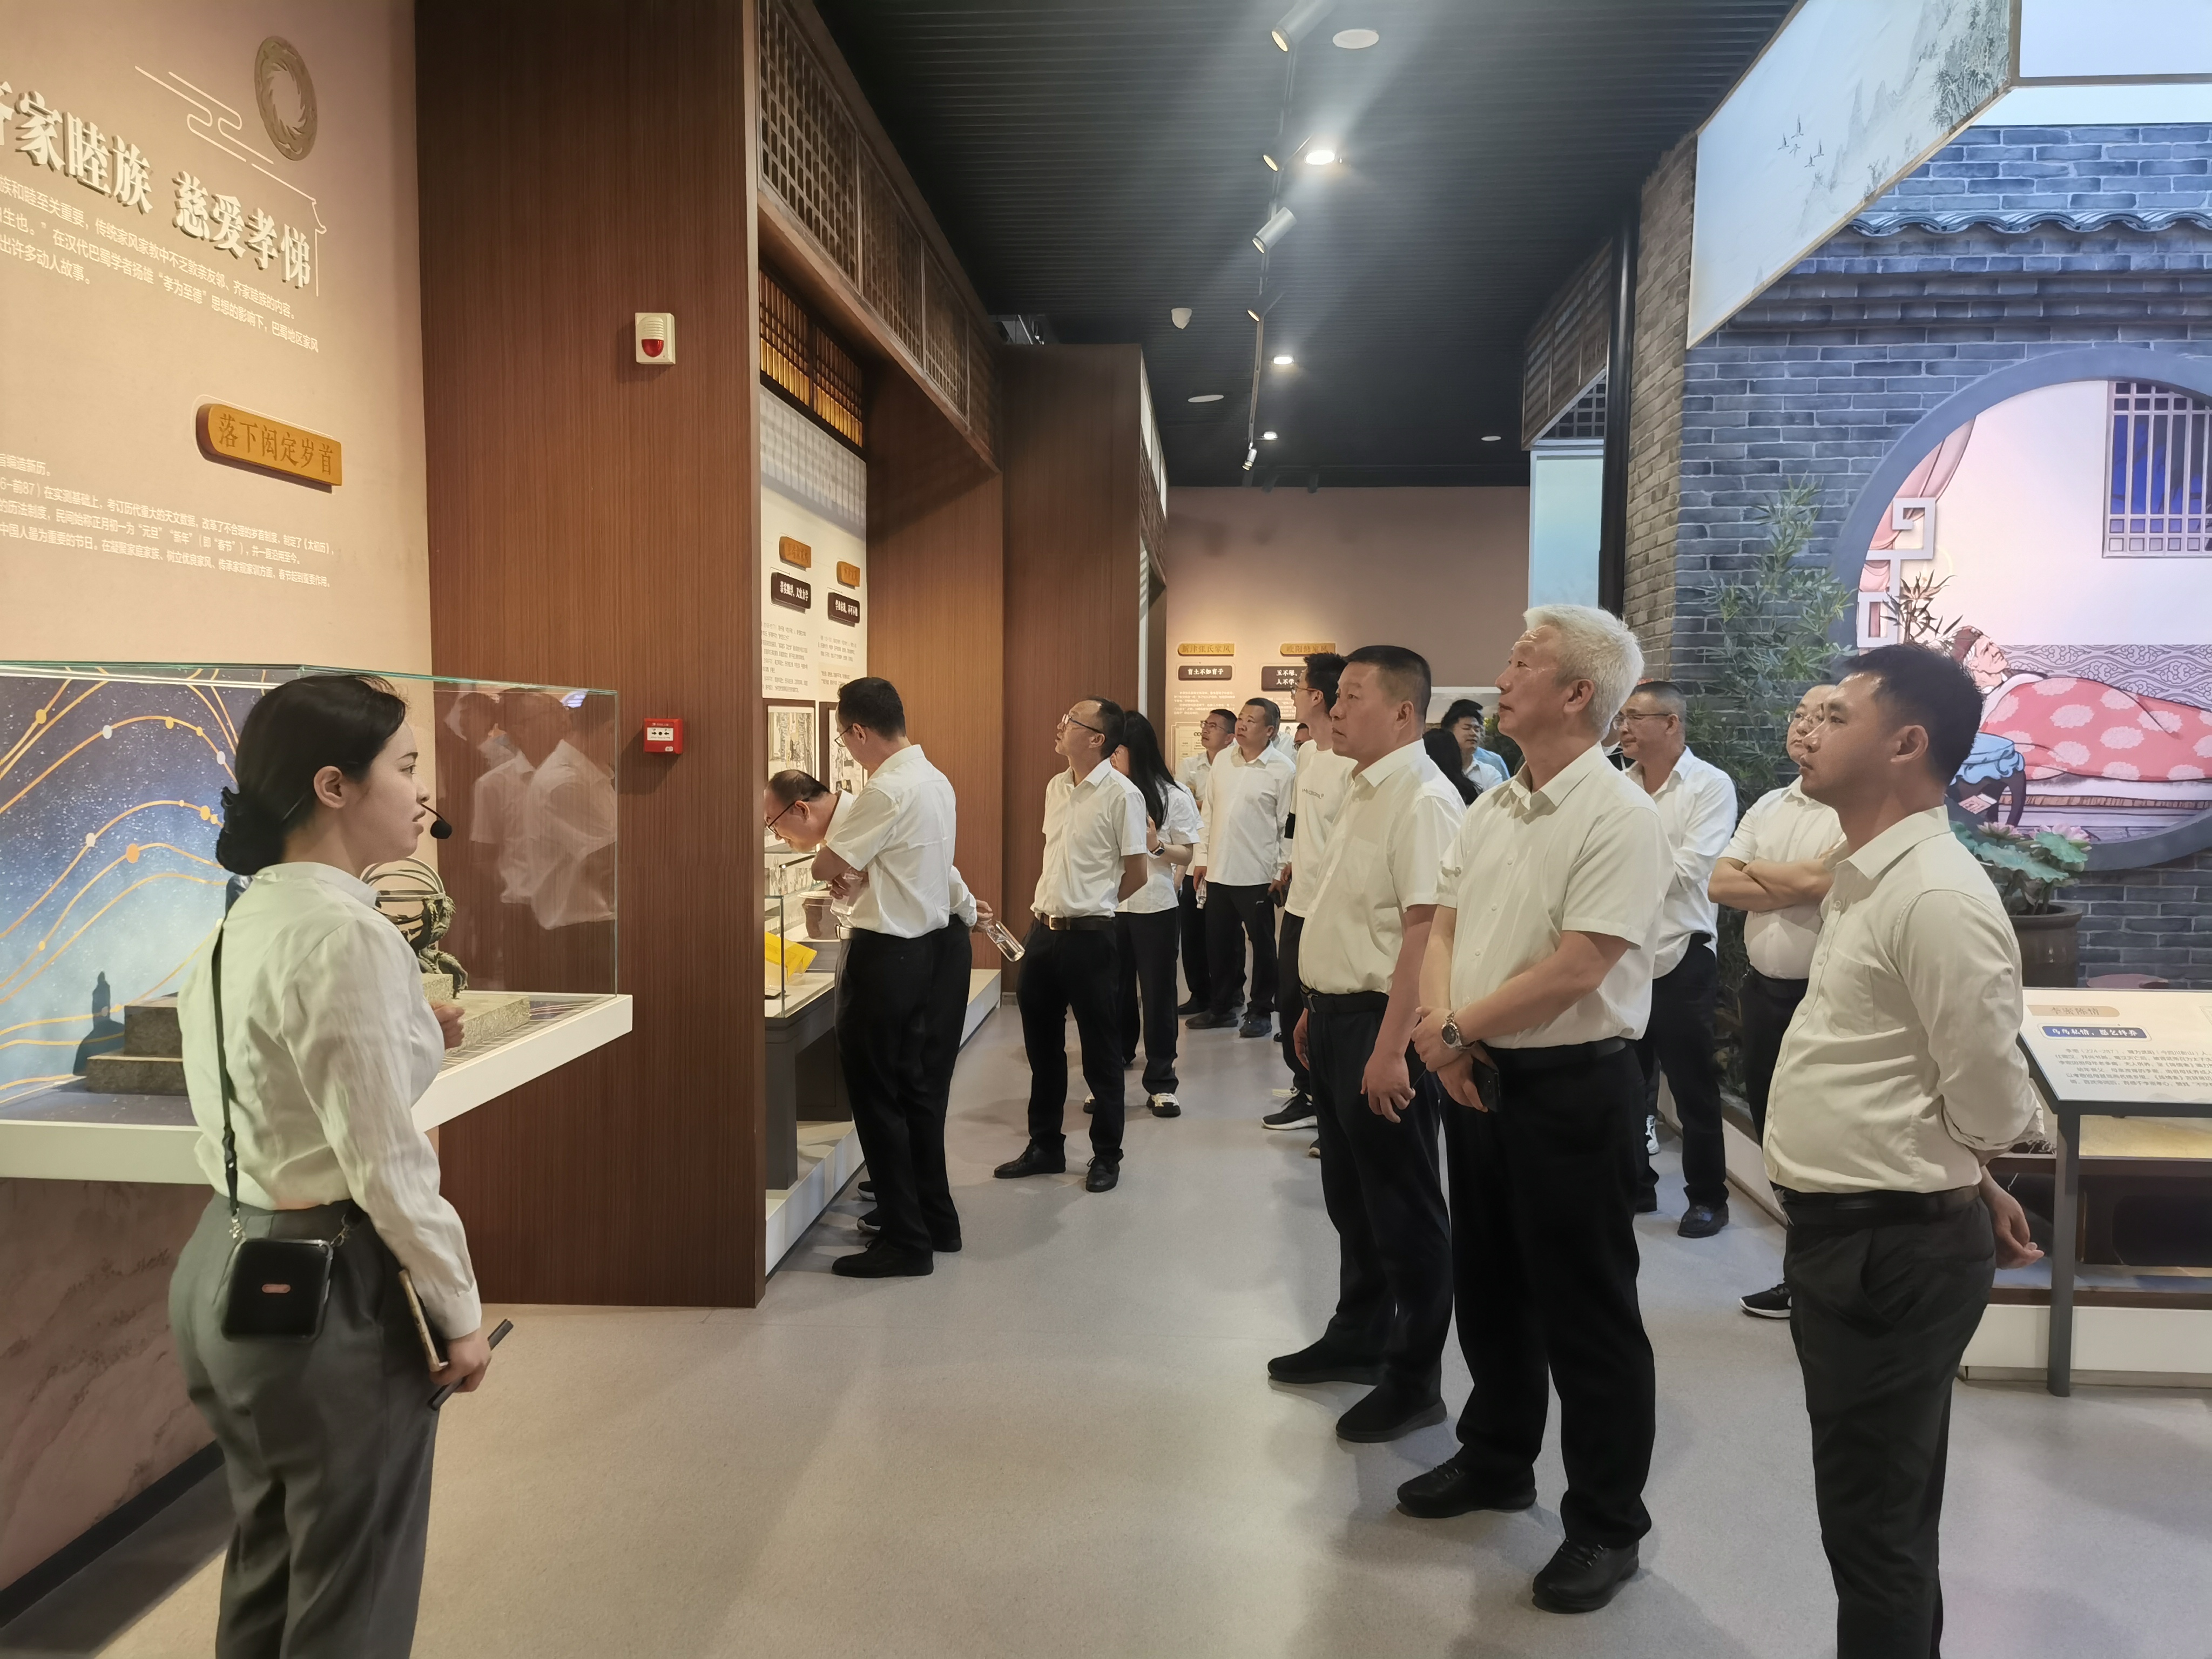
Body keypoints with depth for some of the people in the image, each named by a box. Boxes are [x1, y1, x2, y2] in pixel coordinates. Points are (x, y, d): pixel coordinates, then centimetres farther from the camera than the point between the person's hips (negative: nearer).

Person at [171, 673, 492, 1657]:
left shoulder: (245, 919, 6)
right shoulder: (346, 933, -22)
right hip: (328, 1286, -9)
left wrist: (411, 1039, 14)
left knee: (266, 1574, 24)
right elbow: (384, 1163, -22)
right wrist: (459, 1310, -11)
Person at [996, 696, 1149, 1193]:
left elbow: (1137, 874, -8)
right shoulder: (1056, 787, 9)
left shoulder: (1121, 794, -13)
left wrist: (1089, 906, 3)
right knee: (1041, 1045, 15)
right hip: (1043, 931, 7)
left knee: (1100, 1051, 6)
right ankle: (1045, 1147, 29)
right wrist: (1048, 903, 13)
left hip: (1089, 937, -7)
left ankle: (1107, 1155, 20)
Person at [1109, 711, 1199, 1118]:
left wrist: (1157, 846, -20)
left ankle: (1161, 1083, 14)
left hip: (1154, 907, -2)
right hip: (1109, 906, 2)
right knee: (1114, 993, 8)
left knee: (1157, 993, 6)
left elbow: (1187, 854, -2)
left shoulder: (1173, 796, -5)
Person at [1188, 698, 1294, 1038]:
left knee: (1262, 945, 7)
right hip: (1218, 871, 6)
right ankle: (1223, 1006, 28)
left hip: (1257, 874, -5)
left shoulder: (1283, 770, -9)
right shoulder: (1223, 760, 7)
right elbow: (1209, 810, 12)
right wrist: (1202, 856, 10)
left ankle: (1260, 1011, 20)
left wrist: (1283, 872, -9)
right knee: (1219, 943, 14)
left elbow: (1289, 826, -8)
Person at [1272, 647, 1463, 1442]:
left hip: (1381, 1027, -9)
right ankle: (1358, 1338, 39)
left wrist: (1390, 1049, -27)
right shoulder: (1364, 791, 11)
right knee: (1350, 1192, 21)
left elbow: (1425, 930, -25)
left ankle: (1414, 1380, 20)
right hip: (1336, 1017, 10)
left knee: (1402, 1207, 5)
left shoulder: (1423, 800, -19)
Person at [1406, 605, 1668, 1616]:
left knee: (1586, 1312, 5)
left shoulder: (1618, 817, -17)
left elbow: (1574, 970, -23)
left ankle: (1606, 1523, 23)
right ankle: (1495, 1461, 40)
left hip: (1572, 1087, -8)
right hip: (1477, 1078, 8)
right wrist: (1439, 1026, -9)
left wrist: (1455, 1030, -13)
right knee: (1488, 1285, 20)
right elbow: (1444, 926, 10)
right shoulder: (1490, 807, 8)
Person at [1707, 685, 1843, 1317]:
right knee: (1773, 1130, 15)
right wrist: (1792, 886, -13)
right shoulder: (1768, 806, 11)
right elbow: (1720, 885, 2)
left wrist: (1756, 871, -4)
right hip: (1764, 988, 8)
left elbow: (1817, 882, -23)